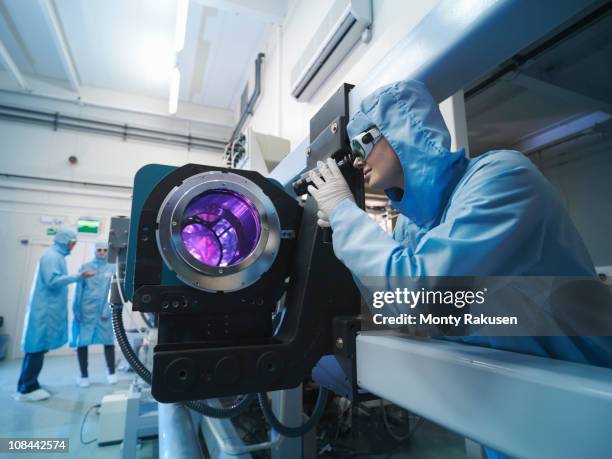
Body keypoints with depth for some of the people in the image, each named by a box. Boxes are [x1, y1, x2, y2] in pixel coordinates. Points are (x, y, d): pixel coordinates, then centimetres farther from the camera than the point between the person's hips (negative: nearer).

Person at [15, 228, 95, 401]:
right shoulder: (51, 256, -13)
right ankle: (26, 390, 3)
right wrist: (78, 276, -23)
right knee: (37, 348, -4)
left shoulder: (57, 256, 15)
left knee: (38, 348, 12)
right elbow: (52, 280, -22)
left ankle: (29, 386, 19)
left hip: (49, 309, 9)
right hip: (45, 310, -9)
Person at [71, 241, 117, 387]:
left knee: (108, 341, 3)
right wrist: (76, 311, -3)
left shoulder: (112, 268, 6)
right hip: (86, 311, 0)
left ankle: (111, 373, 18)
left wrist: (107, 310, -8)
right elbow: (78, 291, 3)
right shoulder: (85, 267, 6)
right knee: (81, 342, 4)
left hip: (104, 311, 0)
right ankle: (84, 376, 20)